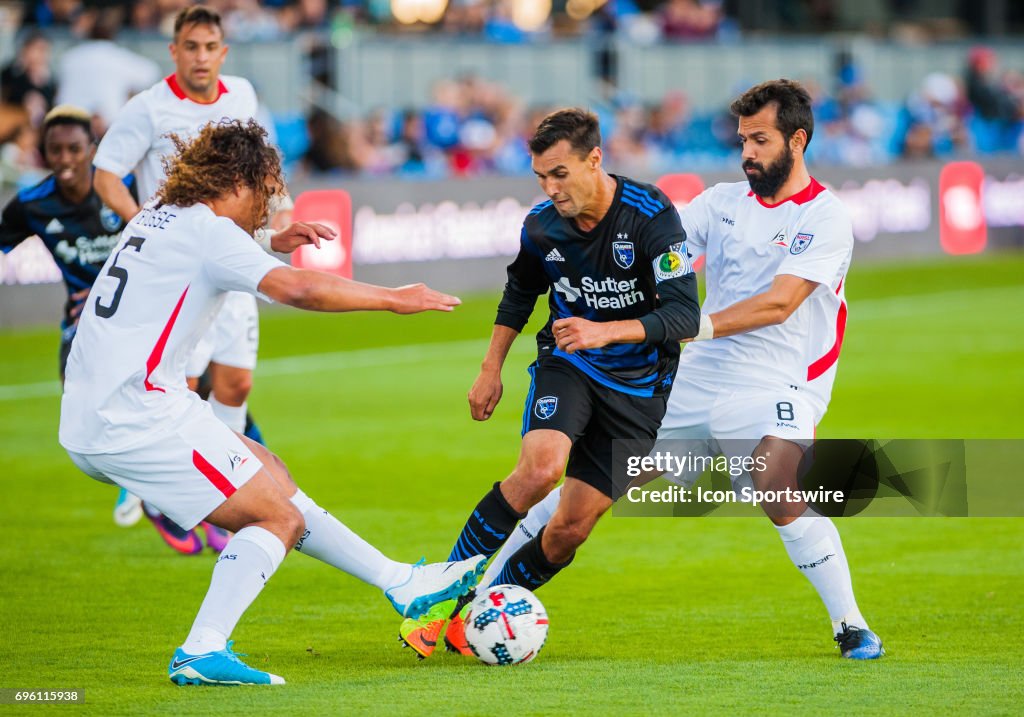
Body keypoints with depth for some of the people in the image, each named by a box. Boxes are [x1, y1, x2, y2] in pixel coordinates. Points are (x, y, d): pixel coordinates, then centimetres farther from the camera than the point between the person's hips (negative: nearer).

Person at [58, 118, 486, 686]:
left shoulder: (160, 215, 17)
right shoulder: (207, 230, -11)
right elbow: (297, 288, -26)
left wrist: (271, 242, 36)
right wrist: (394, 298, -17)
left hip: (90, 419, 10)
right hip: (136, 419, -10)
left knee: (270, 476, 18)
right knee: (277, 517, -3)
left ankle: (401, 583, 21)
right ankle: (201, 653, -14)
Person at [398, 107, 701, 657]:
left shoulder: (651, 216, -19)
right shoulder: (542, 225, -5)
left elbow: (684, 316, -25)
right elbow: (520, 293, 17)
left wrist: (606, 331, -38)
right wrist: (491, 370, 14)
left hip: (637, 387, -1)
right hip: (565, 365, 1)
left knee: (572, 527, -5)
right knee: (539, 468, -29)